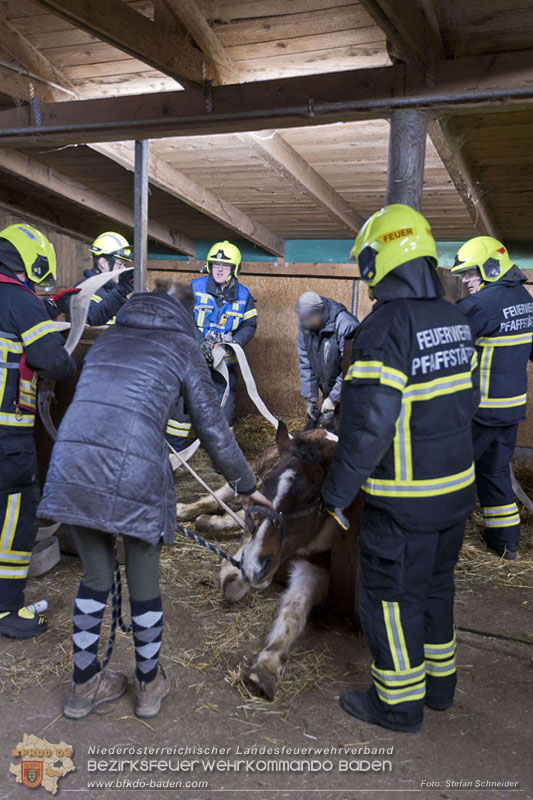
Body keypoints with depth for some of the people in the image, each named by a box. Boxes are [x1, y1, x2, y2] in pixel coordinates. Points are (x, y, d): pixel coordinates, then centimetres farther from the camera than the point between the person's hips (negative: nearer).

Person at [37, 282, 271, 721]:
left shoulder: (108, 336, 25)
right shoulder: (182, 345, 11)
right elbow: (213, 428, 10)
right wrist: (246, 485, 23)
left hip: (71, 464, 5)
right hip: (133, 473, -4)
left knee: (96, 575, 24)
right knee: (144, 581, 17)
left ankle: (85, 686, 39)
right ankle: (150, 685, 38)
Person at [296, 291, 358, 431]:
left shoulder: (345, 325, -28)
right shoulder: (305, 324, -7)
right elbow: (305, 363, -1)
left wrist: (334, 398, -22)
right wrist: (309, 397, -3)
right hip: (329, 388, 6)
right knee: (328, 424, 13)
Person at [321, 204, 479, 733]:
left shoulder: (386, 327, -22)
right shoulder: (454, 320, 4)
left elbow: (367, 425, -25)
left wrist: (337, 492, -15)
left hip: (405, 500, -8)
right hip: (457, 486, 8)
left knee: (391, 595, 10)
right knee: (434, 584, 24)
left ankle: (399, 702, 26)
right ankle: (439, 680, 40)